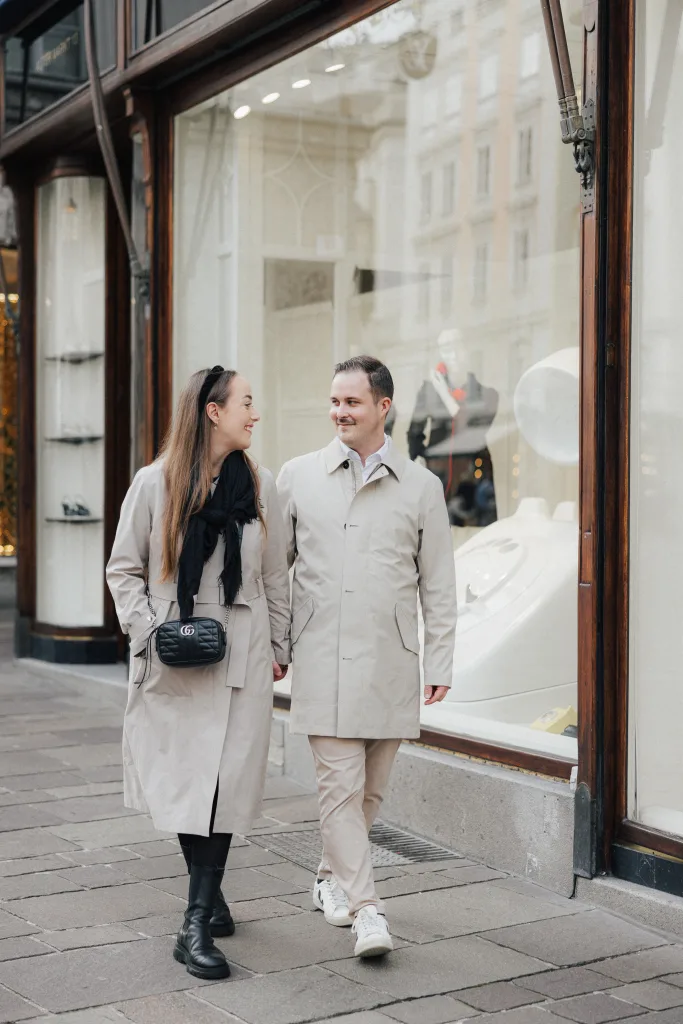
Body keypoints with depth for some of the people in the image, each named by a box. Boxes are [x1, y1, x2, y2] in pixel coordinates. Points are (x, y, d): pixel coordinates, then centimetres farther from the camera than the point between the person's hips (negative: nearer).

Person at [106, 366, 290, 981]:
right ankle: (208, 892, 27)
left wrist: (280, 647, 12)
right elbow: (124, 569, 4)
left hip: (241, 659, 1)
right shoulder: (155, 484, -1)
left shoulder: (260, 486, 6)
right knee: (183, 779, 5)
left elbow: (275, 577, 12)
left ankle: (197, 925, 1)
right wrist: (147, 629, -8)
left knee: (224, 783, -5)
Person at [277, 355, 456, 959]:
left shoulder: (421, 487, 6)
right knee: (340, 784, -7)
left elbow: (438, 586, 8)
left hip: (390, 662, 1)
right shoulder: (298, 477, 6)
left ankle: (333, 876, 31)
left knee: (370, 789, 9)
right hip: (323, 660, -1)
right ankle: (366, 908, -2)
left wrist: (440, 664, 4)